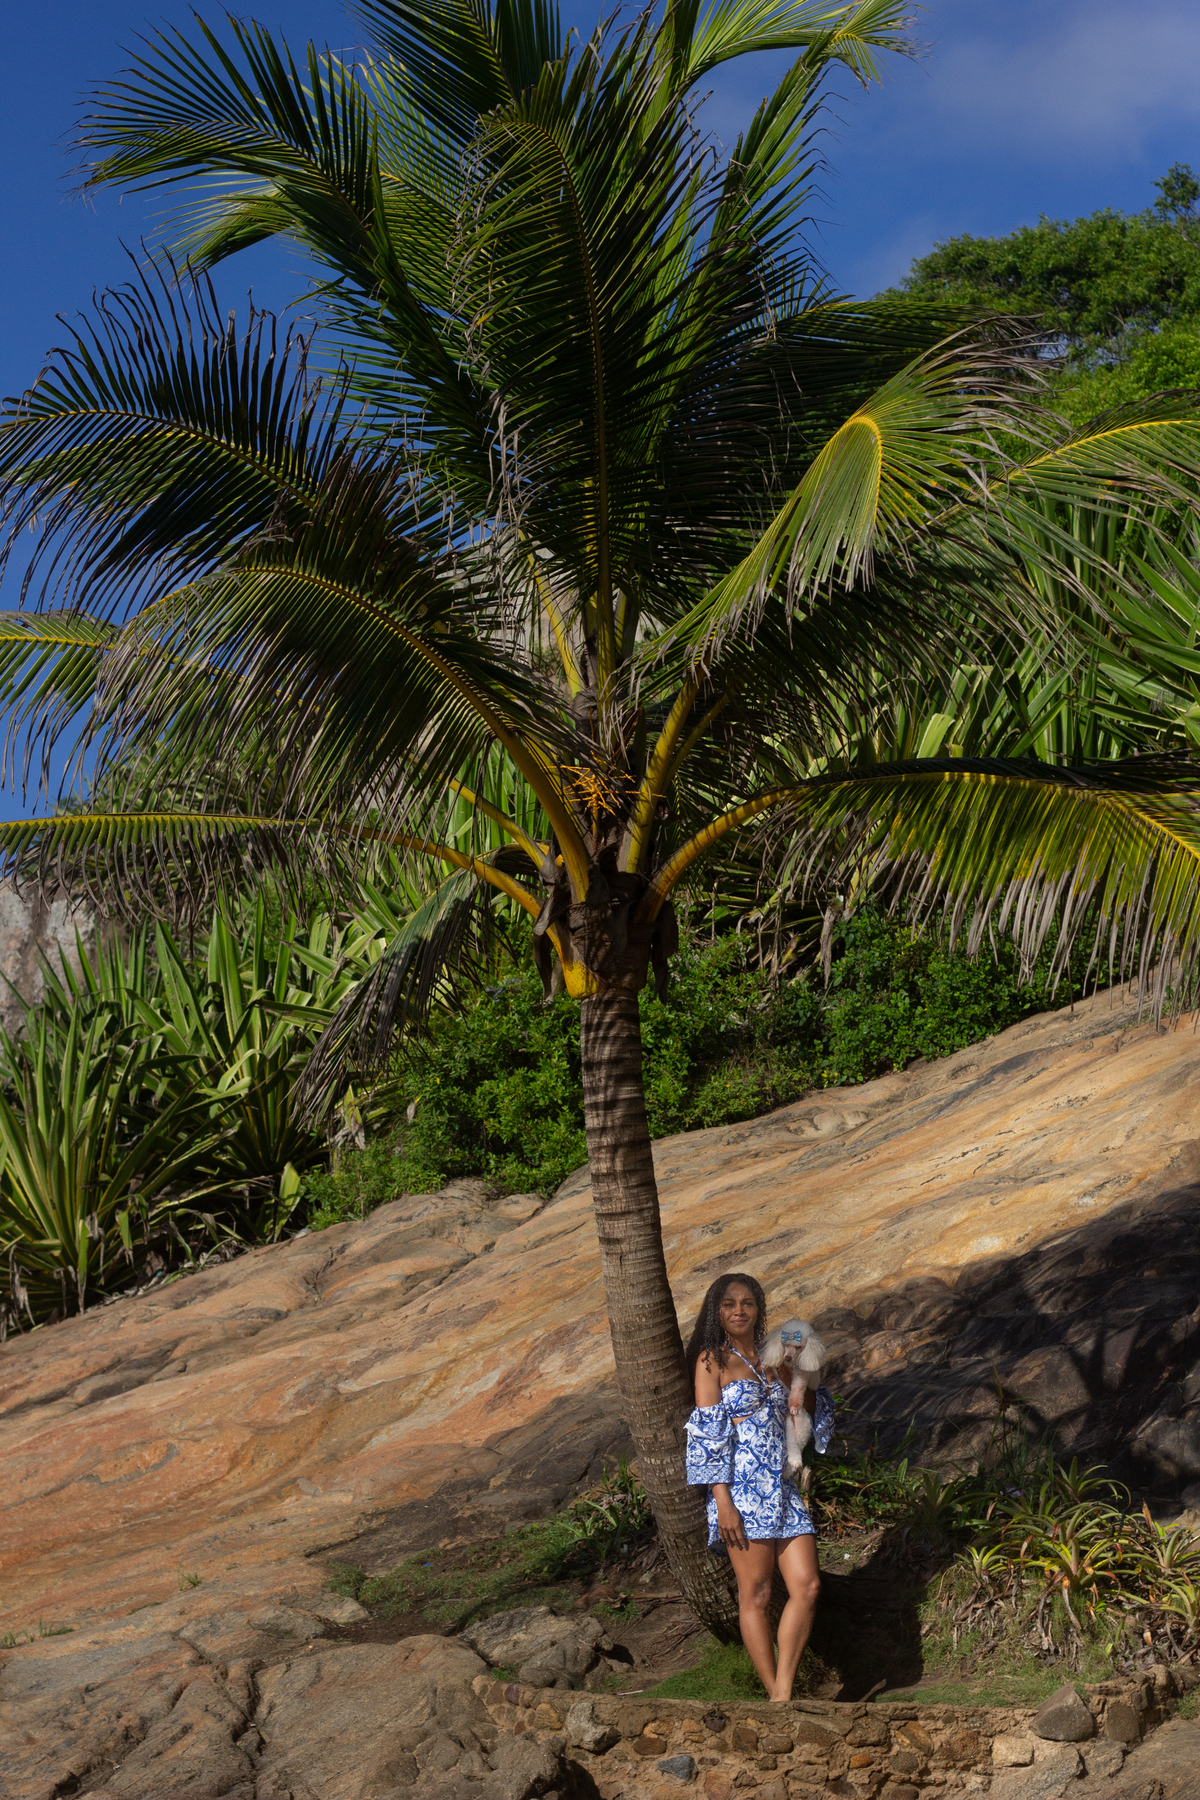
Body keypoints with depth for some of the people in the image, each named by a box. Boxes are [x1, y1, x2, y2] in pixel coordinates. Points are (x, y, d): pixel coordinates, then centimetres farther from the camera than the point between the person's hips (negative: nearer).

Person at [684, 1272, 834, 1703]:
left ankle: (783, 1694, 0)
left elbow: (809, 1402, 33)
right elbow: (708, 1435, -6)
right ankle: (775, 1698, 1)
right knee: (756, 1595, -4)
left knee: (807, 1586, -5)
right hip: (741, 1487, -6)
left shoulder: (767, 1360, 17)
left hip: (781, 1488, 6)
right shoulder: (712, 1360, 1)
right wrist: (724, 1503, -15)